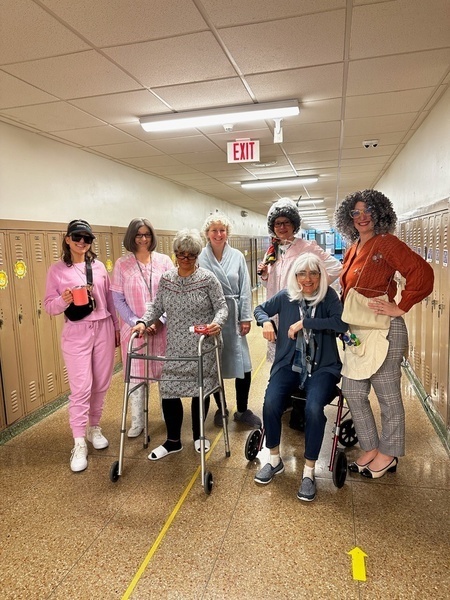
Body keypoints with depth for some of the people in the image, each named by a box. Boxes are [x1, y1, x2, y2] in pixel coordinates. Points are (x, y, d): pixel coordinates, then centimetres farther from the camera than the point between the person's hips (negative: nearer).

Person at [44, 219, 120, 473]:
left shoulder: (99, 266, 7)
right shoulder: (57, 270, -2)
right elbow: (49, 305, -2)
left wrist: (116, 326, 13)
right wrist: (63, 300, -23)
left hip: (104, 329, 4)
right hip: (76, 333, -3)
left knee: (101, 384, 10)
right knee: (81, 388, -5)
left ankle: (94, 427, 30)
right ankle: (79, 444, 7)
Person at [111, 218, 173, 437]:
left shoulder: (164, 261, 1)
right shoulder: (122, 264, -1)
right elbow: (118, 300, -2)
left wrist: (160, 320, -11)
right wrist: (137, 322, -12)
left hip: (162, 327, 1)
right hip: (134, 327, 0)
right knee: (136, 374, 7)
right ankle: (137, 421, 23)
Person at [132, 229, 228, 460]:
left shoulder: (208, 278, -7)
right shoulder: (165, 278, 4)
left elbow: (222, 307, -6)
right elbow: (156, 306, 8)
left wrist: (217, 322, -27)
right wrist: (143, 322, -9)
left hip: (202, 348, -3)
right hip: (174, 348, 3)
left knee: (200, 390, 10)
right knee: (168, 390, 3)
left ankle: (198, 436, 33)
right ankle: (173, 440, 23)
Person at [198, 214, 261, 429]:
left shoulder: (237, 256, 3)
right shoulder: (200, 258, -3)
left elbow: (245, 289, 3)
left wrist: (246, 318, -2)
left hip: (233, 316, 1)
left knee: (243, 366, 0)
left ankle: (242, 410, 21)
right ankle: (220, 409, 30)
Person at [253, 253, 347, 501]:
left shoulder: (329, 297, -3)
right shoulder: (286, 297, 4)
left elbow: (342, 324, -20)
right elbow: (260, 308, 19)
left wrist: (305, 322, -20)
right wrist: (266, 321, -3)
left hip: (322, 367, -2)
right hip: (289, 364, 2)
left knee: (314, 408, -30)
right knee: (270, 403, -23)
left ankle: (309, 472, -7)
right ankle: (274, 460, 5)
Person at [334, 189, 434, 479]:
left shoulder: (386, 243, -10)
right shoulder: (354, 248, 13)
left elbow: (422, 272, -20)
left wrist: (400, 307, -17)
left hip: (383, 330, -8)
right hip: (355, 330, 8)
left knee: (388, 397, 7)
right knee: (353, 391, 13)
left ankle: (388, 456, 26)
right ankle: (370, 449, 30)